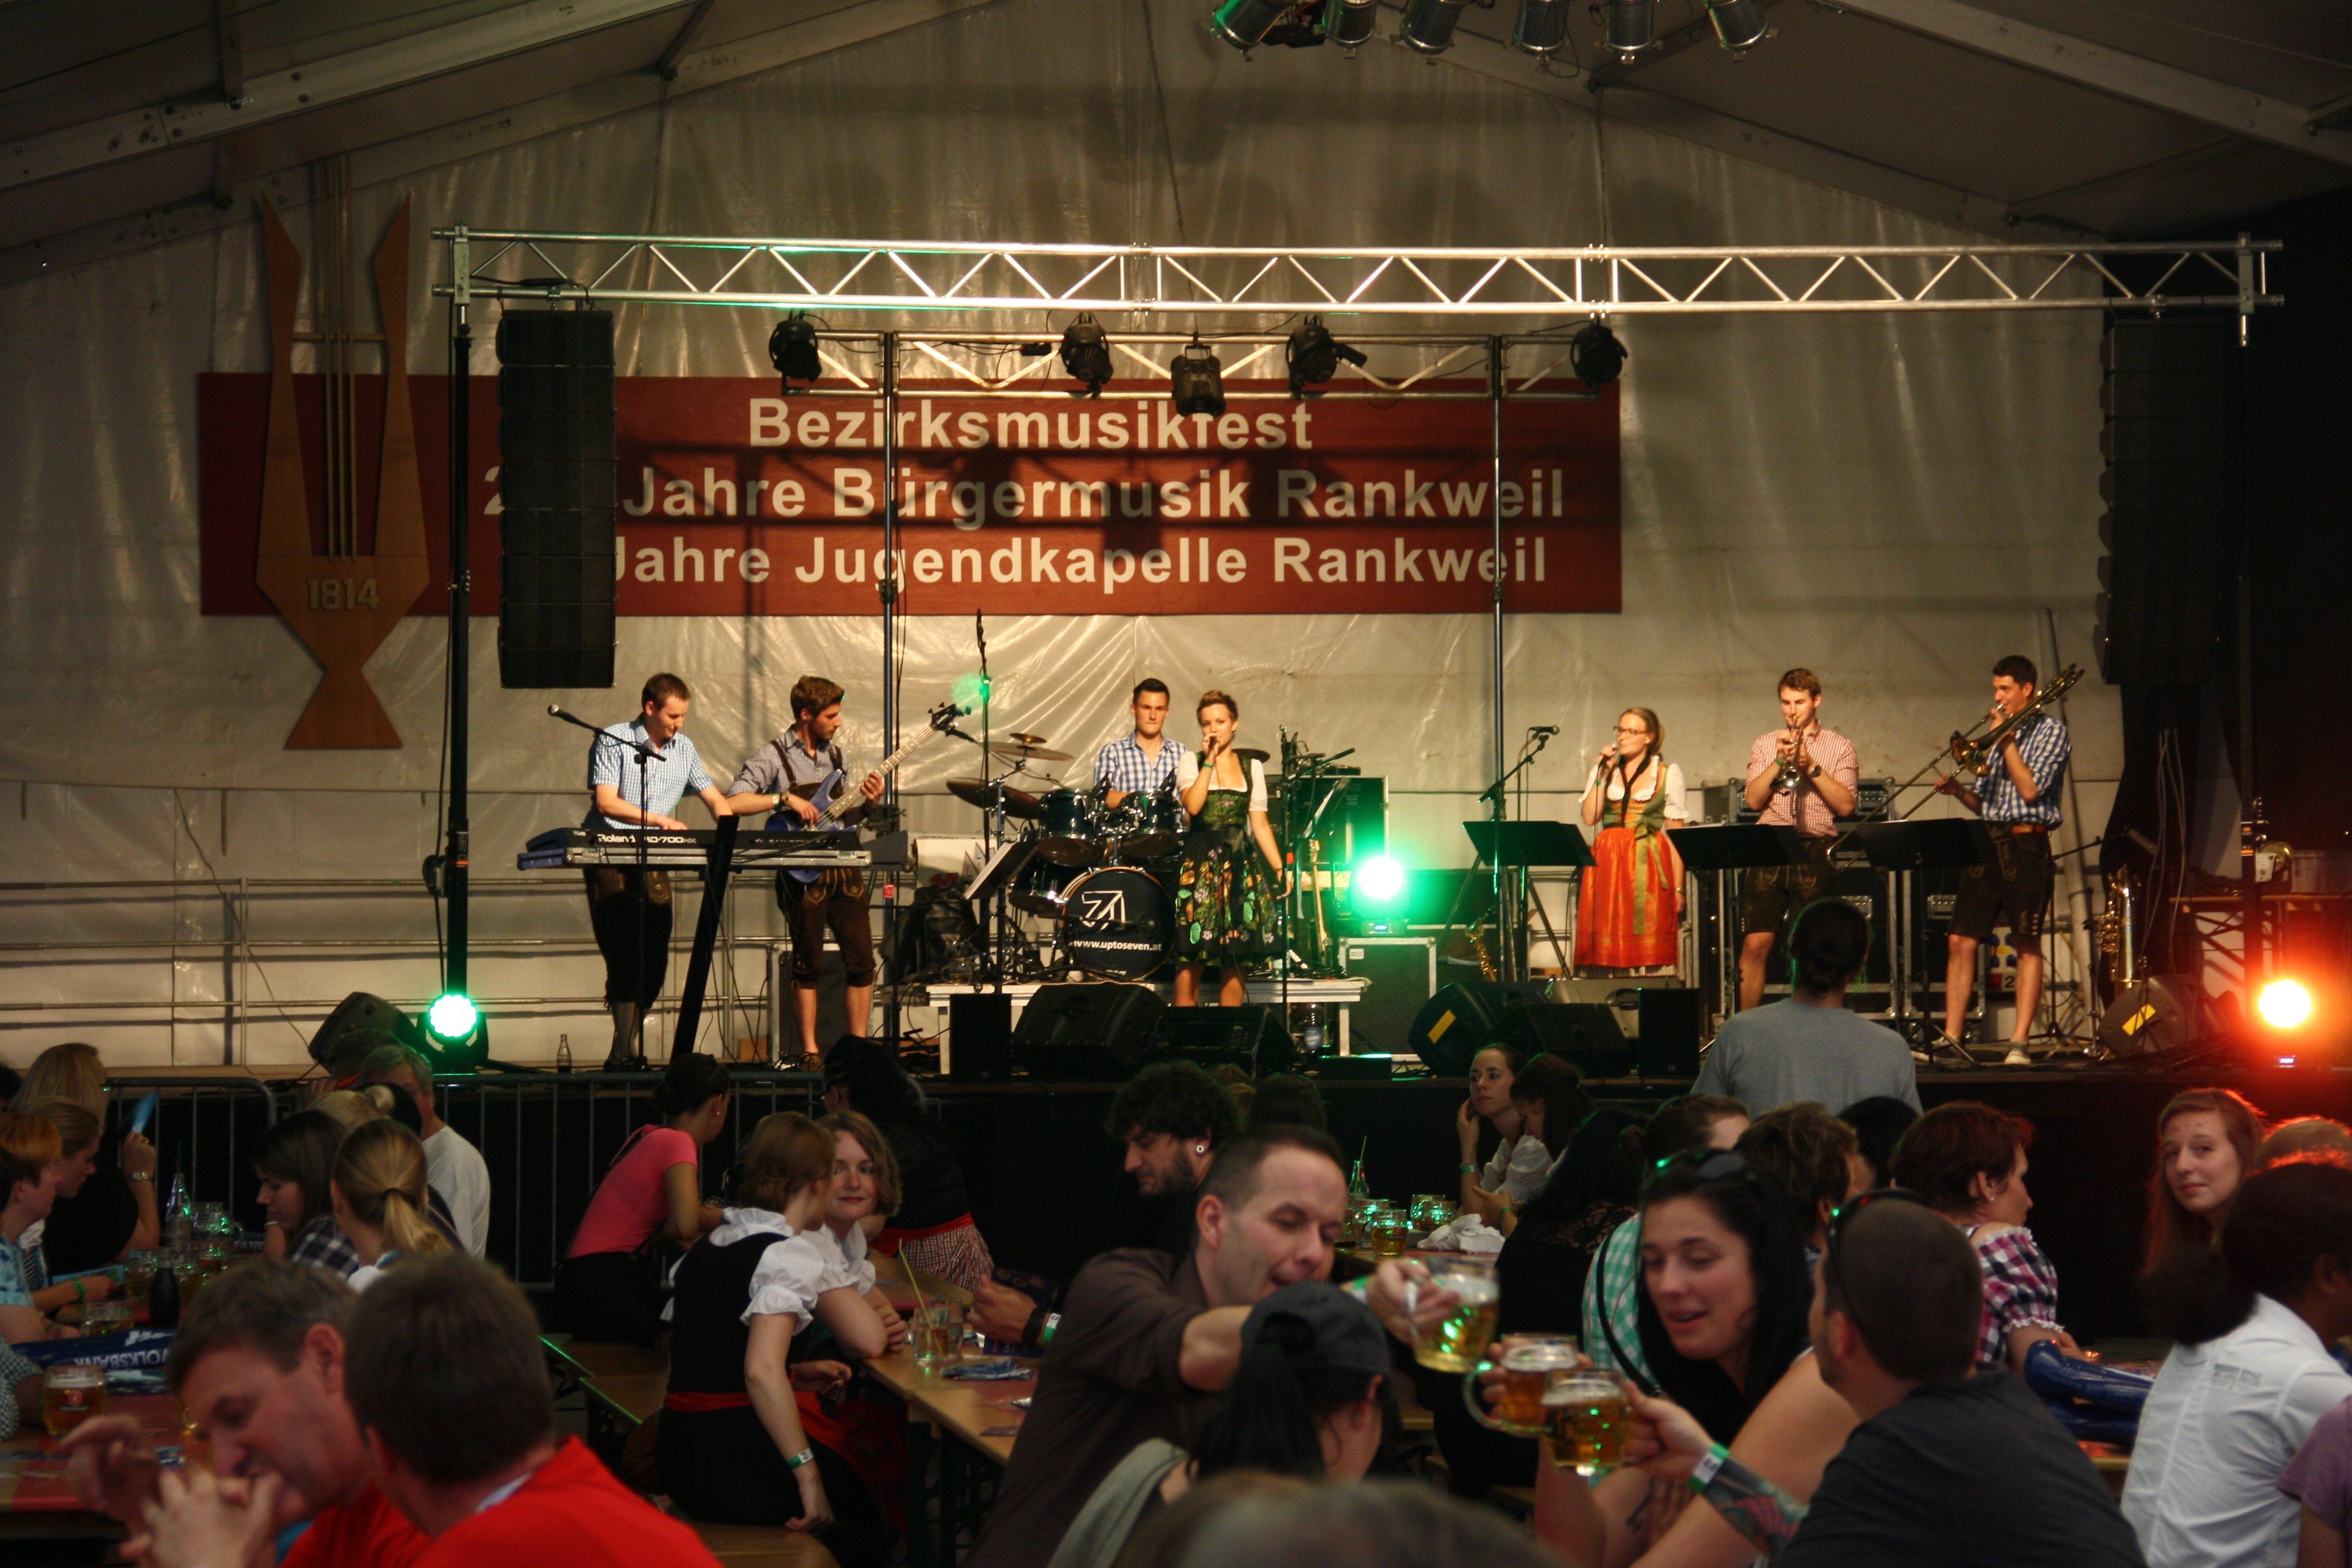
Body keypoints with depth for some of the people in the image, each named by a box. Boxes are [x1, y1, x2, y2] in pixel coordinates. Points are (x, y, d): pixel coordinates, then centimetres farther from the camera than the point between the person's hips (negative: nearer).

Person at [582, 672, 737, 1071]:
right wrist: (660, 820, -23)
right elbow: (606, 802, -13)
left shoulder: (684, 749, 13)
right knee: (624, 957, -12)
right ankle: (625, 1052, -12)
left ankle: (623, 1052, 11)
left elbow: (715, 799, 15)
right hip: (609, 857, -6)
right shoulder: (613, 741, -4)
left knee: (655, 958, 1)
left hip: (654, 862, 6)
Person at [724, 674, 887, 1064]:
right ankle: (809, 1052, 8)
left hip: (844, 866, 6)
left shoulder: (835, 753, 15)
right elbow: (732, 802, -17)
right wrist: (786, 799, -21)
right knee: (809, 964, 0)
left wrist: (869, 802, 2)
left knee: (861, 960, 3)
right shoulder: (774, 756, -6)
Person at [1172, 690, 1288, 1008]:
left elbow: (1260, 823, 9)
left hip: (1241, 863, 2)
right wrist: (1209, 761, -10)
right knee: (1193, 955, -7)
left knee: (1235, 956, 1)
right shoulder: (1190, 762, 5)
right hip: (1200, 861, -2)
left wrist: (1279, 868, 1)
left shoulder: (1252, 767, 11)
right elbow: (1193, 805, -13)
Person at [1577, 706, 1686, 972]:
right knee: (1608, 948, -4)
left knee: (1649, 950, -8)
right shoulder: (1603, 770, 15)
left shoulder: (1668, 774, 8)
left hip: (1649, 865, -2)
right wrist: (1603, 775, -2)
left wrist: (1678, 888, 0)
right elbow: (1590, 817, 1)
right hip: (1608, 863, 2)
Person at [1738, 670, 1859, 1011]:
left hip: (1815, 852, -1)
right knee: (1755, 944, -7)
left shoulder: (1840, 748, 10)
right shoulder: (1764, 745, 16)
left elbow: (1845, 805, -3)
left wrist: (1811, 765, -8)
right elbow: (1754, 800, 4)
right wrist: (1780, 760, -6)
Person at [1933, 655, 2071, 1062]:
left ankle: (2019, 1042, -3)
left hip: (2025, 845, -6)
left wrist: (2006, 740, -7)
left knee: (2027, 944, -3)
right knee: (1960, 941, -1)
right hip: (1986, 844, 6)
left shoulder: (2050, 730, 0)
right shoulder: (1997, 731, 19)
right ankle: (1951, 1038, 0)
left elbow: (2030, 790, -13)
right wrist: (1959, 791, 1)